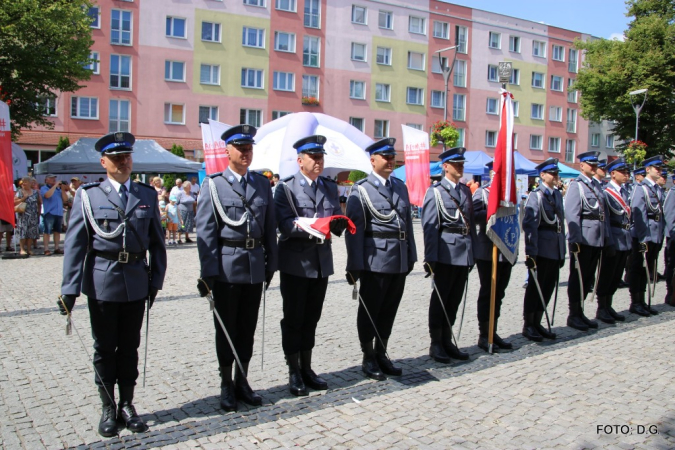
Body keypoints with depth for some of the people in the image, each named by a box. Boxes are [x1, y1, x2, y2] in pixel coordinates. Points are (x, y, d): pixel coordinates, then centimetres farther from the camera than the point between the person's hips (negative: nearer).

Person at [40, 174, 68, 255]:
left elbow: (65, 199, 10)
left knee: (57, 231, 9)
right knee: (47, 231, -7)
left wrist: (63, 189, -1)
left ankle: (57, 248, 15)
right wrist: (55, 185, -11)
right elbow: (47, 195, -18)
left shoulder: (58, 189, 18)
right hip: (49, 213, -5)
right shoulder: (44, 188, 4)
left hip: (59, 213, 5)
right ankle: (46, 250, -6)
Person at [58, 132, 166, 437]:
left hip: (136, 283, 2)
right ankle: (108, 408, 25)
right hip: (102, 283, -2)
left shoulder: (147, 195, 5)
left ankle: (127, 405, 27)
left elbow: (157, 242, 7)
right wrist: (70, 288, -9)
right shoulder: (88, 195, -1)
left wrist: (156, 279, 2)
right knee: (104, 348, 10)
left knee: (130, 346, 13)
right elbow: (75, 244, -4)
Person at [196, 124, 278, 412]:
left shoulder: (262, 183, 9)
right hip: (227, 266, -3)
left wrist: (271, 263, 6)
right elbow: (205, 231, -6)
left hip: (255, 266, 3)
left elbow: (270, 226, 10)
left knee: (248, 328, 12)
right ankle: (226, 386, 22)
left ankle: (242, 382, 27)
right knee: (226, 329, 8)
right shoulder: (213, 184, -2)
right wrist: (210, 270, -11)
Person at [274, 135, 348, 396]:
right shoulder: (286, 188, -4)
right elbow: (285, 224, -16)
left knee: (312, 318, 14)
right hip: (295, 262, -5)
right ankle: (294, 373, 18)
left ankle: (307, 369, 27)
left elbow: (337, 221, 7)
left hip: (321, 262, 5)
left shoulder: (330, 187, 11)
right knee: (293, 319, 5)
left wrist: (338, 224, -16)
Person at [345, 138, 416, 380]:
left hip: (399, 260, 6)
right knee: (369, 310, 7)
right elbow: (354, 229, -10)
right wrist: (355, 265, -14)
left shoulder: (401, 186, 13)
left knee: (389, 310, 14)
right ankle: (368, 358, 21)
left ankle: (381, 354, 29)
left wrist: (411, 255, 12)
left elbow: (407, 222, 15)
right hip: (375, 259, -6)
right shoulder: (361, 189, -6)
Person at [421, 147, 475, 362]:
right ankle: (436, 344, 13)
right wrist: (430, 257, -14)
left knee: (455, 299, 11)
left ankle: (447, 341, 22)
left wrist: (473, 251, 13)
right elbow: (429, 227, -9)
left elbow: (471, 222, 17)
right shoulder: (435, 191, -4)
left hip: (464, 253, 6)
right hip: (446, 253, -6)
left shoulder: (466, 190, 15)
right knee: (440, 298, 2)